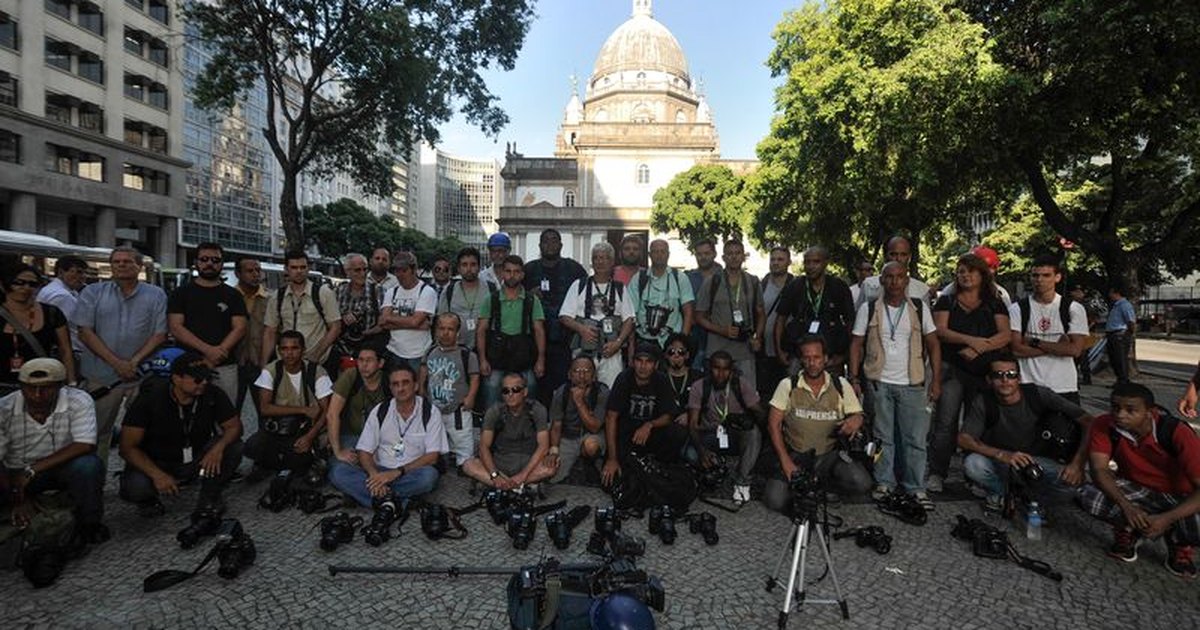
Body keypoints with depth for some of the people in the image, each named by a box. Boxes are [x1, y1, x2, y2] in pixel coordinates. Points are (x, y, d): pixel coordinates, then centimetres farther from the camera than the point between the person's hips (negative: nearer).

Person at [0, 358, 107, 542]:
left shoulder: (79, 401, -21)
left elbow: (85, 445, -27)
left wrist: (32, 470, -28)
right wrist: (17, 499, -19)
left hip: (64, 467, -2)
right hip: (18, 474, 2)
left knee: (88, 464, -35)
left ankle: (89, 523, -11)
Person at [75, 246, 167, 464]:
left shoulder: (156, 295, 4)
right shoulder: (93, 292, 6)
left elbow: (160, 334, 0)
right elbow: (85, 332, -1)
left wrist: (134, 361, -12)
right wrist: (116, 363, -11)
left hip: (144, 375, -1)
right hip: (102, 375, 1)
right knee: (97, 431, 9)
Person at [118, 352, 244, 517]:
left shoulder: (214, 395, -16)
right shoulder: (150, 399, -21)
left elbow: (234, 426, -8)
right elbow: (128, 447, -18)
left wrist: (219, 447, -31)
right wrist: (157, 475, -32)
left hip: (197, 460, 2)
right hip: (155, 463, -1)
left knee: (234, 447, -24)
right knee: (134, 487, -32)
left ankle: (209, 498, -1)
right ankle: (148, 500, 7)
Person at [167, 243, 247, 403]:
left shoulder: (232, 295, 11)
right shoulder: (181, 293, 9)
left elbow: (239, 328, 2)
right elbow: (175, 327, -1)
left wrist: (214, 358, -11)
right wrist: (207, 349, -16)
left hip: (225, 367, 1)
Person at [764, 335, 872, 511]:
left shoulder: (841, 385, 0)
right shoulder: (787, 385, -4)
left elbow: (858, 415, 7)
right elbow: (773, 424, -3)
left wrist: (855, 420, -20)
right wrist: (785, 461, -11)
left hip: (830, 456, 1)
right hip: (795, 456, -1)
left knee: (861, 483, -27)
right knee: (775, 500, -20)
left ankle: (824, 483, 6)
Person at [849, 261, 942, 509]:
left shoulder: (919, 307, 4)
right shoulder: (868, 309, 2)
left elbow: (933, 344, 6)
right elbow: (856, 345, 2)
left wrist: (936, 380, 0)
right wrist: (854, 379, -4)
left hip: (912, 384, 1)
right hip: (878, 383, 0)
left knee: (915, 439, 3)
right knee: (883, 437, 8)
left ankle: (916, 488, 16)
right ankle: (884, 482, 20)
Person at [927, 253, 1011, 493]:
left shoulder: (995, 304, 13)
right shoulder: (947, 301, 9)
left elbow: (1005, 336, 0)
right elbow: (940, 331, -4)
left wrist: (979, 348, -16)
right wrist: (970, 340, -19)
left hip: (984, 372, 2)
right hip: (951, 369, -2)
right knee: (945, 422, -7)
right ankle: (936, 474, -4)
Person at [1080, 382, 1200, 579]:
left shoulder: (1176, 433, -26)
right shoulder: (1104, 425, -21)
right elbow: (1099, 470, -23)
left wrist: (1167, 519, -38)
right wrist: (1126, 506, -38)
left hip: (1179, 498, -1)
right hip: (1135, 490, 1)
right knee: (1088, 496, -29)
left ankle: (1181, 544, 6)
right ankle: (1129, 528, 4)